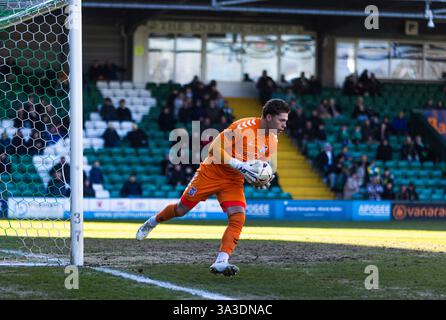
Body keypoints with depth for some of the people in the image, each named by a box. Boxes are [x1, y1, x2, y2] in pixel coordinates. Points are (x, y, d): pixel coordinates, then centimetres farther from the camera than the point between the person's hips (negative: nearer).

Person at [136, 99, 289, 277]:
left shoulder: (272, 142, -3)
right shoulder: (244, 127, -25)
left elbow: (265, 168, 11)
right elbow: (215, 148, -25)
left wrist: (262, 181, -12)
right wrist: (240, 165, -33)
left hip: (234, 182, 5)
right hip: (212, 173, -5)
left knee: (238, 218, -18)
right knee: (181, 210, 9)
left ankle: (220, 262, -19)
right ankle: (152, 222, 38)